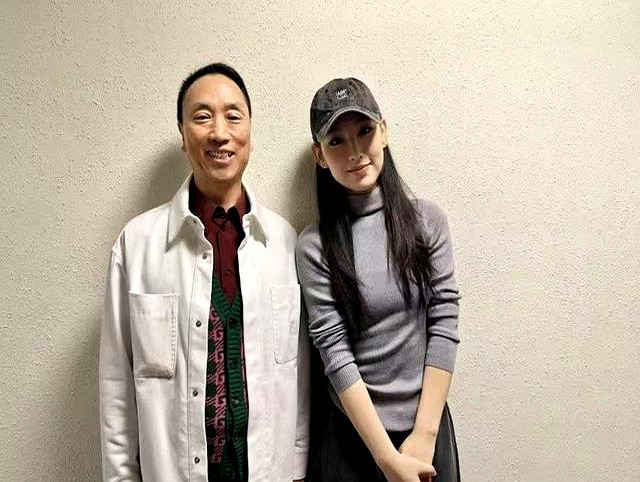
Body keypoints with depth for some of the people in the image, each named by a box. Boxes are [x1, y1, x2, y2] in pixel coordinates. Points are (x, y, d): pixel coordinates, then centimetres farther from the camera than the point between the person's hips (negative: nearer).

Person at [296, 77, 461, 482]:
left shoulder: (427, 220, -5)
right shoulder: (314, 246, -10)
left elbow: (444, 325, -7)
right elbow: (334, 350, -14)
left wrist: (424, 434, -11)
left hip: (429, 426, 2)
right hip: (353, 435, -1)